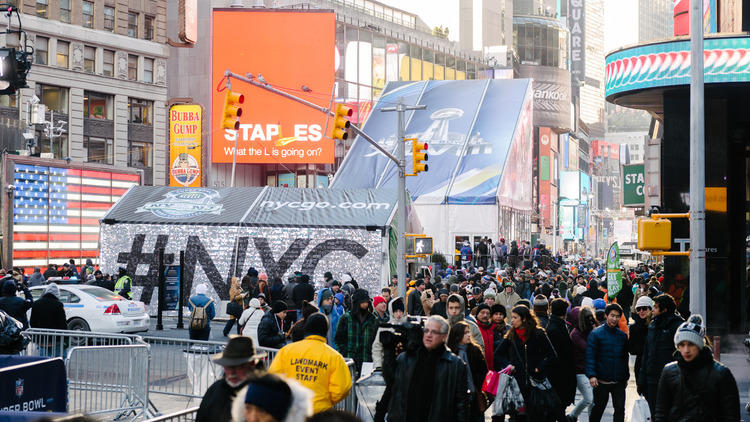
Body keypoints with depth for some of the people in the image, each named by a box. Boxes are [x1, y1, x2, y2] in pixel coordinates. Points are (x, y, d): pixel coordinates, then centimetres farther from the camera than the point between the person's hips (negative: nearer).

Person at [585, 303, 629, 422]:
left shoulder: (622, 335, 8)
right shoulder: (596, 334, -6)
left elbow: (625, 358, 17)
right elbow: (590, 356, -10)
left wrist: (626, 377, 16)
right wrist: (591, 375, -19)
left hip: (619, 381, 3)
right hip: (601, 380, -3)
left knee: (620, 409, -2)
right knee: (598, 409, 10)